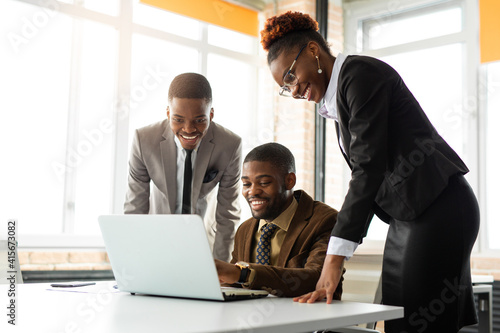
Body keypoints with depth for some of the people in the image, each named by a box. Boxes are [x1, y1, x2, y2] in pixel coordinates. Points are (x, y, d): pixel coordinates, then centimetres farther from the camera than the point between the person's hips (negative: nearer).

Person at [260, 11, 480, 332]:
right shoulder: (337, 98, 18)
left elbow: (369, 168, -19)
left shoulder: (361, 73, -11)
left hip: (438, 209, -10)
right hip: (407, 217, 10)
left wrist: (336, 256, -22)